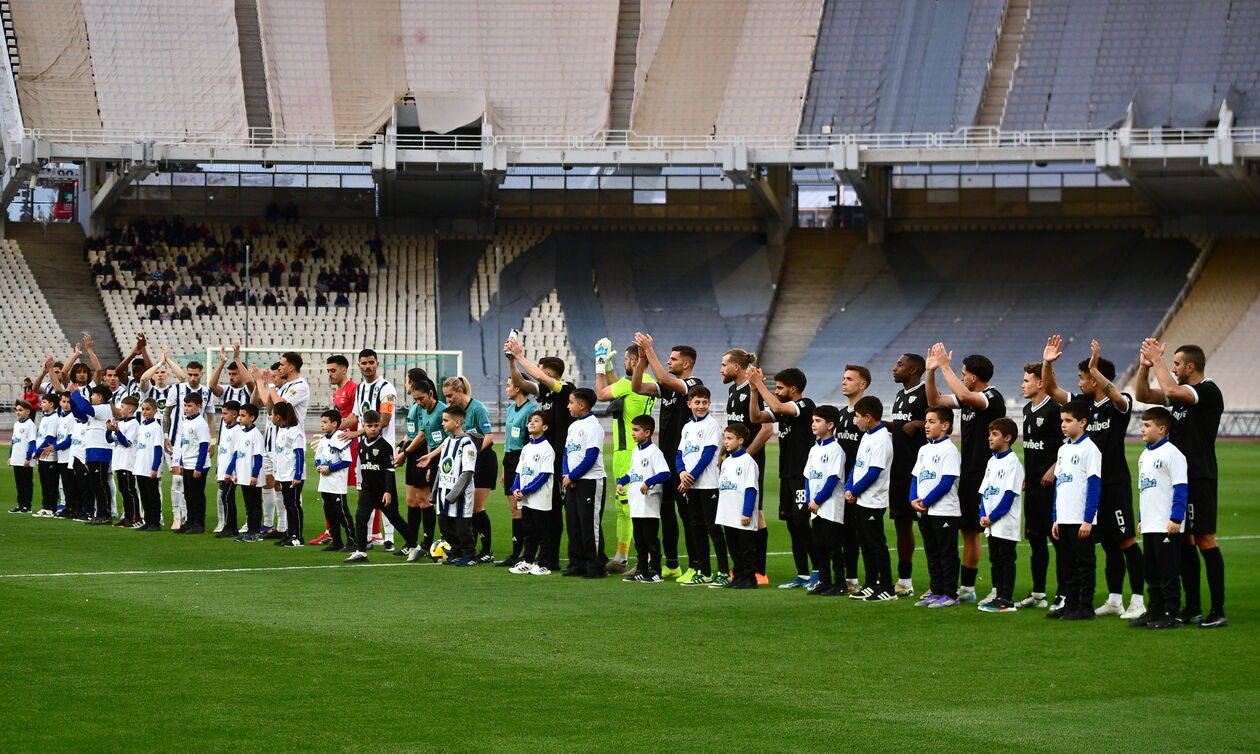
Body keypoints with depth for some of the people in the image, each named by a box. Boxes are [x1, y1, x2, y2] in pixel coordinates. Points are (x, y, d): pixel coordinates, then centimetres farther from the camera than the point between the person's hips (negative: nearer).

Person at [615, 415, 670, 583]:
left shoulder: (653, 452, -12)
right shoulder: (635, 451, 15)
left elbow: (665, 473, -22)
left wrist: (648, 482, -32)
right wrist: (621, 481, 11)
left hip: (649, 505, -9)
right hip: (636, 505, 9)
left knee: (650, 538, -4)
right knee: (639, 539, 13)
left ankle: (655, 572, 1)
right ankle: (641, 570, 20)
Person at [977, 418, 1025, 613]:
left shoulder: (1012, 462, -11)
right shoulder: (992, 461, 14)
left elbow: (1010, 494, -16)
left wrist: (992, 517, -17)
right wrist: (983, 515, 0)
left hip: (1006, 524, -8)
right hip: (991, 524, 8)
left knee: (1006, 560, -4)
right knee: (995, 560, 11)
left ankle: (1007, 600, -2)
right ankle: (999, 596, 18)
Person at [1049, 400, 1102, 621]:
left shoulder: (1089, 449, -9)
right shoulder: (1063, 449, 15)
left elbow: (1094, 485, -13)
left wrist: (1088, 520, -16)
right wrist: (1056, 519, 15)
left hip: (1082, 521, -8)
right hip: (1064, 519, 8)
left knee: (1084, 564, -2)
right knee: (1068, 565, 12)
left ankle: (1085, 608, 1)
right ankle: (1070, 604, 18)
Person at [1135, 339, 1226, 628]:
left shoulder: (1209, 391, -12)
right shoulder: (1182, 391, 15)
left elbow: (1171, 391, -27)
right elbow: (1143, 395, 17)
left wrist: (1158, 360, -16)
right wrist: (1145, 365, 2)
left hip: (1199, 478, -9)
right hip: (1178, 476, 9)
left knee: (1204, 540, -9)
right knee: (1184, 541, 10)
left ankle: (1218, 611, -8)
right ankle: (1192, 608, 16)